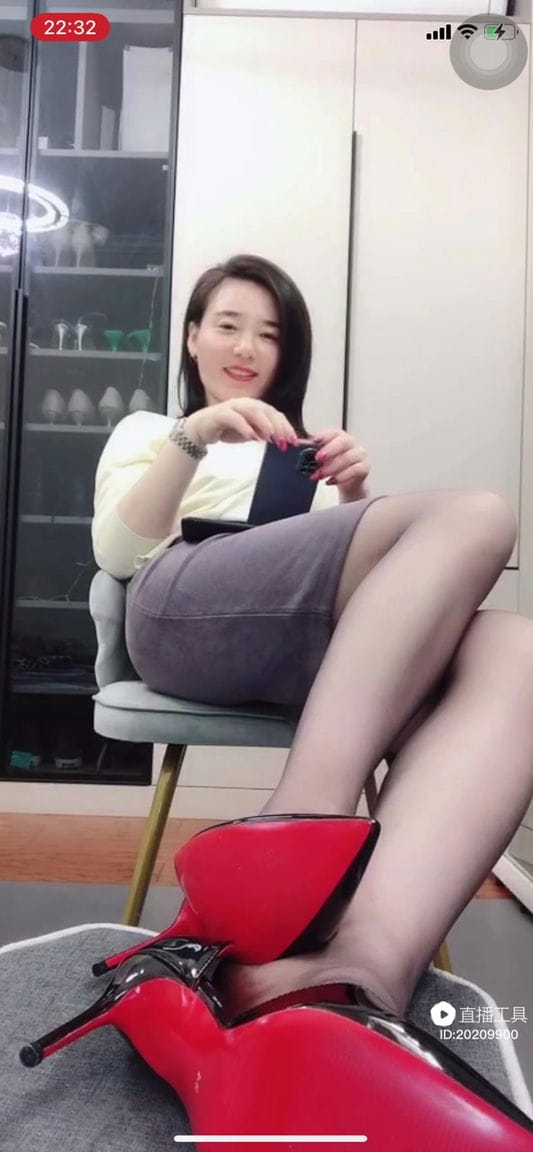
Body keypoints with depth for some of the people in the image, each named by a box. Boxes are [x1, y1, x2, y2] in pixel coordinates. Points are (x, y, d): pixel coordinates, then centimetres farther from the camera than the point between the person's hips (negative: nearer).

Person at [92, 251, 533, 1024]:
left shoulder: (299, 448, 39)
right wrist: (194, 437, -5)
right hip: (186, 613, -3)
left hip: (320, 638, 4)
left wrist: (352, 497, 5)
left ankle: (366, 966, -52)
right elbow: (115, 553, 8)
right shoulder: (148, 430, 29)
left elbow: (346, 568, 26)